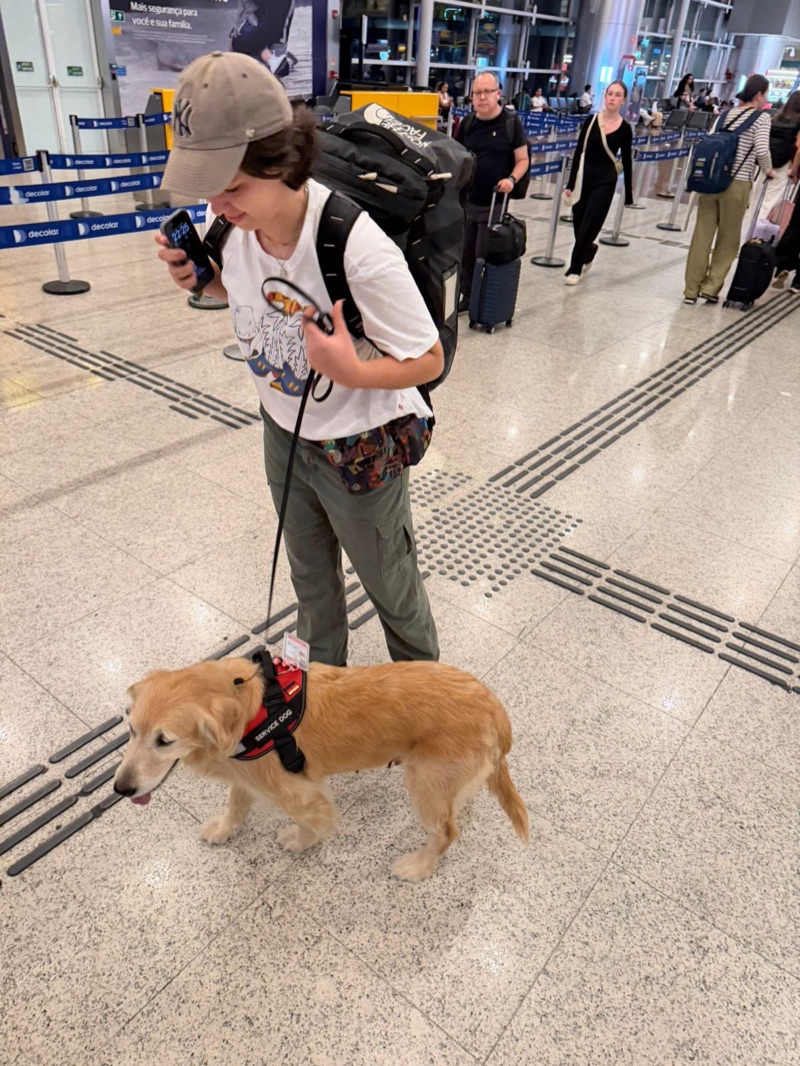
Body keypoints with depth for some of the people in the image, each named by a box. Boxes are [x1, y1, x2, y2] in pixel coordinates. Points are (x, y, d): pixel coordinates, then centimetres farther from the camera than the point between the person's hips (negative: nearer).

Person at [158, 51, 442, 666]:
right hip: (285, 433, 7)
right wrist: (199, 277, -10)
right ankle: (323, 675, 55)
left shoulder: (359, 251, -33)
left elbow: (430, 361, -22)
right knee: (310, 572, 26)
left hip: (359, 449, -6)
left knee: (389, 582, 17)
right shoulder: (235, 222, -13)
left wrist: (354, 371, -38)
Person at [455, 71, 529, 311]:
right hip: (466, 200, 4)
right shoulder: (467, 123, 7)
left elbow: (523, 159, -3)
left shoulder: (511, 122, -5)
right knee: (465, 252, 9)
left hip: (494, 203, -4)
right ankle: (467, 297, 23)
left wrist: (512, 178, -21)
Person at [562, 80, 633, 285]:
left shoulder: (624, 129, -2)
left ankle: (575, 268, 7)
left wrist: (628, 194, 1)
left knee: (587, 227, -7)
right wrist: (570, 183, -3)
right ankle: (589, 252, 40)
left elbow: (626, 161, 2)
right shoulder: (591, 121, 1)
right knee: (579, 226, 8)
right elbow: (579, 153, 2)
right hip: (584, 176, 2)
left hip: (605, 180, -2)